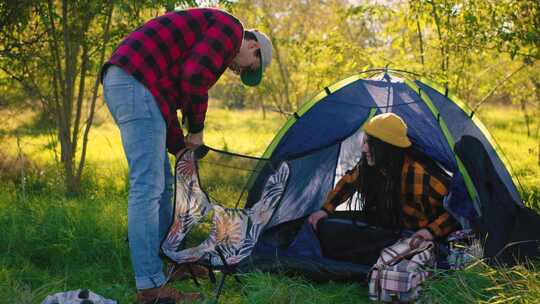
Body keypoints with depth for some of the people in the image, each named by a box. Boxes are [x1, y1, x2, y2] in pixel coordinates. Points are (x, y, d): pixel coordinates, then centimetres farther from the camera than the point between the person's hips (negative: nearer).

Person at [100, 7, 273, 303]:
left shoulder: (206, 29, 30)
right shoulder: (231, 28, 1)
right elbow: (194, 78, -15)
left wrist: (181, 148, 23)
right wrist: (196, 130, -3)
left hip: (117, 81, 11)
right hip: (137, 84, -11)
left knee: (162, 182, 18)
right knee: (147, 187, -11)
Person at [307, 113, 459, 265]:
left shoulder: (418, 175, -29)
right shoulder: (367, 167, -8)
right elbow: (348, 182, 14)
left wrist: (432, 231, -29)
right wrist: (326, 209, 7)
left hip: (413, 238, -7)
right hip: (383, 232, 7)